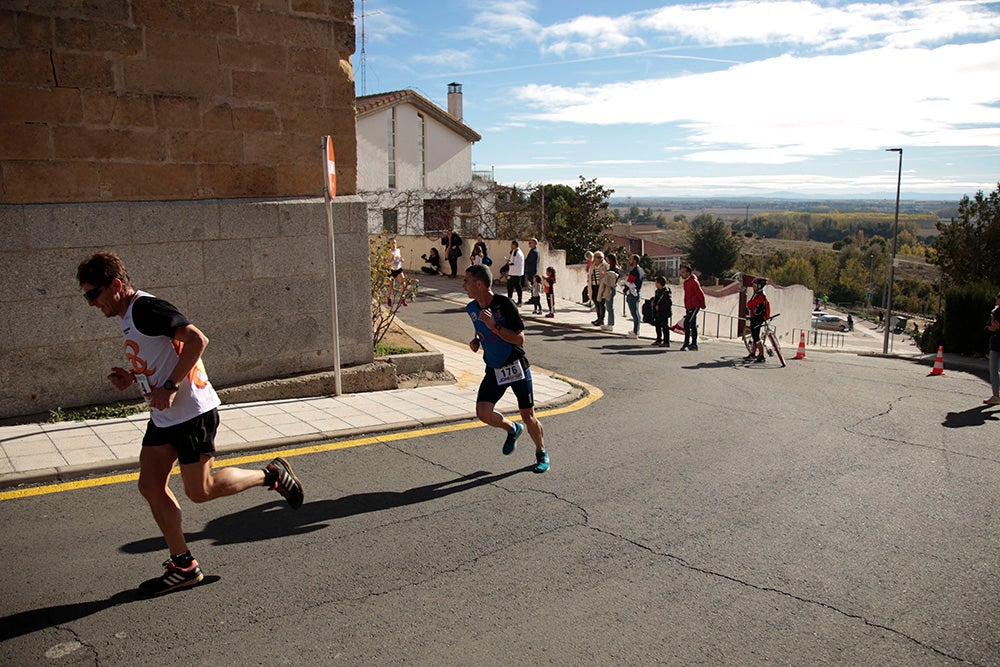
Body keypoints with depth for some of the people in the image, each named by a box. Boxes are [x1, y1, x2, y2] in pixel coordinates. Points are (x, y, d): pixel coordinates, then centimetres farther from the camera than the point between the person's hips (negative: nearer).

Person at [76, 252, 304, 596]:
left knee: (200, 490, -2)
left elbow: (197, 339, -27)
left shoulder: (146, 308, -17)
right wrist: (130, 378, 7)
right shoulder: (127, 316, 14)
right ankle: (183, 565, 15)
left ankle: (272, 475, 18)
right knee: (150, 485, 5)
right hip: (163, 417, 10)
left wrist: (169, 387, -25)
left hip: (192, 413, -10)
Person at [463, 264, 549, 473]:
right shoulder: (472, 309, 1)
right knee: (483, 412, -11)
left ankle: (542, 454, 26)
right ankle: (512, 429, 20)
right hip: (494, 369, 5)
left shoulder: (505, 304, -19)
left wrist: (495, 326, -30)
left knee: (528, 416, 1)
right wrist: (476, 340, 1)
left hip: (516, 366, -5)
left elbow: (520, 339, -21)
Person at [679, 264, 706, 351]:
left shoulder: (693, 281, -16)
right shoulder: (686, 281, 13)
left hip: (694, 307, -10)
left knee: (687, 324, -16)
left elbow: (701, 294, -14)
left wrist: (702, 305, -5)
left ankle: (686, 344, -18)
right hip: (689, 307, 10)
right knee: (693, 325, 14)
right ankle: (694, 344, 21)